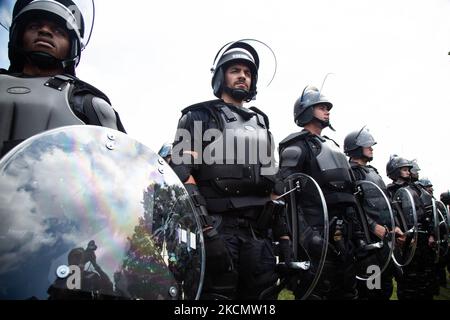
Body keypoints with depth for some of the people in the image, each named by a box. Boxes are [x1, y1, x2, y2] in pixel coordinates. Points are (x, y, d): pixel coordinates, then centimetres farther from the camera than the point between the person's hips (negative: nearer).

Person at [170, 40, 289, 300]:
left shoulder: (261, 122, 22)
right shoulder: (199, 117, 3)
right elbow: (183, 174, -10)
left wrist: (283, 232, 12)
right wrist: (207, 232, -21)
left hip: (259, 230, 6)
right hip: (218, 227, -5)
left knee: (264, 293, 9)